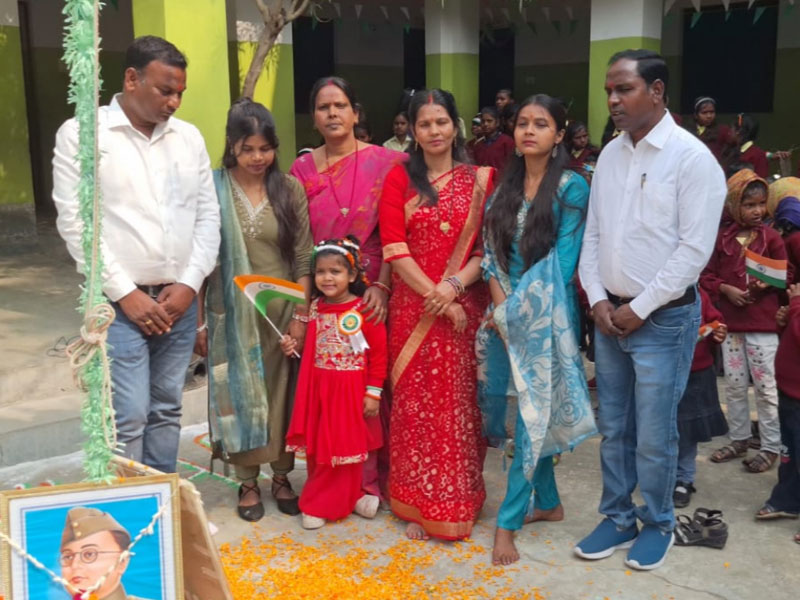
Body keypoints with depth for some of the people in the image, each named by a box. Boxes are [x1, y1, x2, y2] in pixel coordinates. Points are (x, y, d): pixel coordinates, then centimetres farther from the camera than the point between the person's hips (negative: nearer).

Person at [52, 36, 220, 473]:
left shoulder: (188, 137, 9)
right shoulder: (81, 133, -4)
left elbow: (208, 215, 9)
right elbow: (75, 223, -9)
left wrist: (190, 283, -3)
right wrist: (126, 294, -12)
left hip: (180, 299, 4)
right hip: (120, 303, -4)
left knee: (166, 410, 12)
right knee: (129, 417, -6)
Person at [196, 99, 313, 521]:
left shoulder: (290, 190, -1)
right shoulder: (213, 190, -5)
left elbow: (303, 259, 0)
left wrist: (301, 314, -5)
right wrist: (198, 321, -3)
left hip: (282, 310, 1)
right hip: (232, 312, -1)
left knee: (281, 392, 9)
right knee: (238, 392, 8)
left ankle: (281, 475, 26)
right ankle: (248, 482, 23)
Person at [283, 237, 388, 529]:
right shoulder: (315, 308, 5)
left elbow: (379, 353, -11)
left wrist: (373, 393, -11)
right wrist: (294, 345, -3)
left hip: (351, 390, -5)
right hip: (318, 388, 5)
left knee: (344, 447, 6)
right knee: (317, 448, 11)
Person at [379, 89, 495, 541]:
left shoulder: (480, 179, 6)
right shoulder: (400, 179, 5)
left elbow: (488, 245, 1)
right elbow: (394, 247, -4)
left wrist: (455, 285, -15)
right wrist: (434, 296, -12)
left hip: (465, 306, 0)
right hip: (413, 307, 0)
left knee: (460, 402, 4)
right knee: (415, 401, 4)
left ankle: (458, 500, 19)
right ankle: (417, 504, 17)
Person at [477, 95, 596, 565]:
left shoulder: (572, 187, -6)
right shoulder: (505, 187, 10)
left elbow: (562, 263, -11)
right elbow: (491, 253, 7)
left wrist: (517, 311, -14)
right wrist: (500, 307, -7)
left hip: (547, 316, -6)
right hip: (504, 315, 6)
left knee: (532, 413, -3)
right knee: (515, 411, 10)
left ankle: (508, 522, 2)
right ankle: (549, 503, 27)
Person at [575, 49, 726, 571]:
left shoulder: (692, 157, -11)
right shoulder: (610, 155, 8)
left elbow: (695, 248, -15)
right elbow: (593, 235, 10)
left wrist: (640, 308, -13)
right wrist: (598, 299, -2)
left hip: (664, 318, -6)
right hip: (609, 315, 6)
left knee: (654, 435, 4)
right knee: (613, 428, 14)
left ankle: (658, 524, 25)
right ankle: (618, 518, 30)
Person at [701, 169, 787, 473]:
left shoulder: (771, 237, -2)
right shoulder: (722, 238, 5)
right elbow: (707, 275, 6)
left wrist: (766, 284, -18)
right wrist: (726, 289, -11)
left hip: (763, 322, -3)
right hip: (730, 321, 3)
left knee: (765, 386, 1)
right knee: (734, 385, 12)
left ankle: (771, 447, 13)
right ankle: (739, 439, 27)